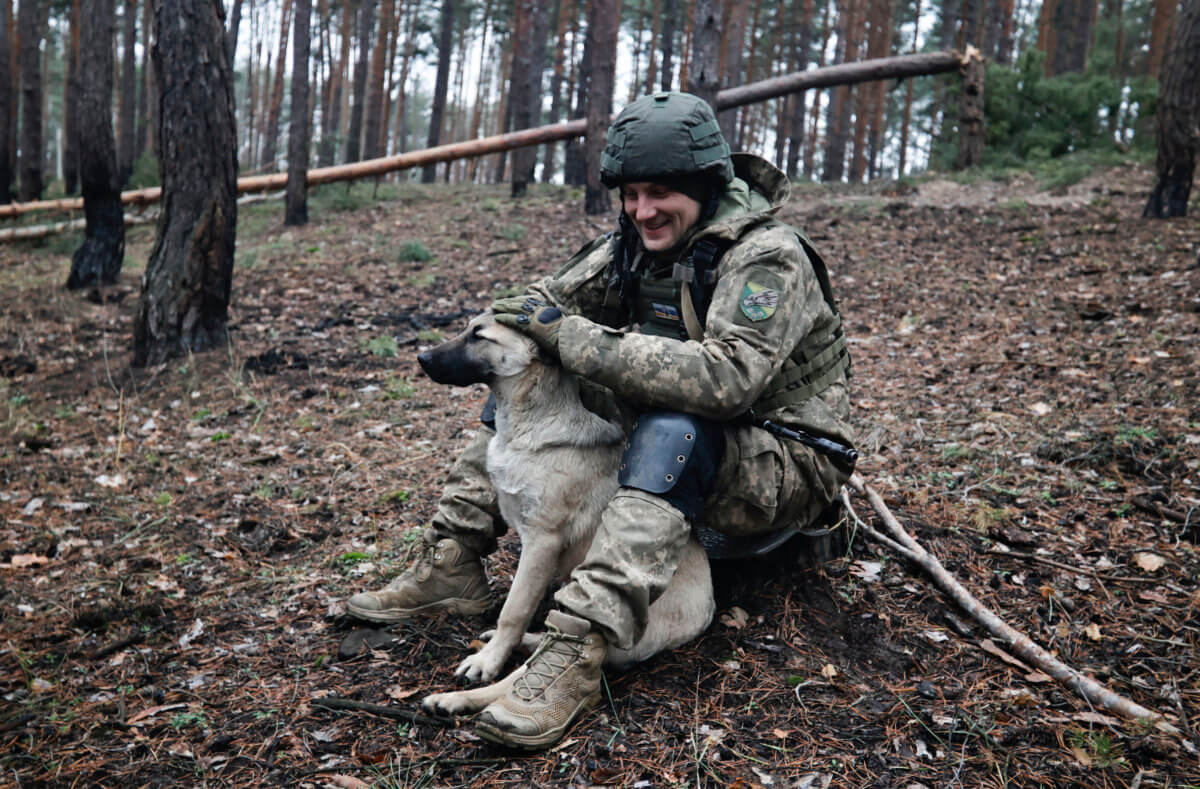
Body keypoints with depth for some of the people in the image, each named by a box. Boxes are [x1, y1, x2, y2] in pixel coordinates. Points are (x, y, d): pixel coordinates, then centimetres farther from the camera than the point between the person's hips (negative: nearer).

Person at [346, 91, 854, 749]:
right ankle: (452, 565, 2)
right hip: (678, 443, 7)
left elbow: (726, 377, -37)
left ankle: (579, 647, -41)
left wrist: (574, 337, -34)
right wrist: (519, 331, -20)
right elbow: (551, 299, 4)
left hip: (784, 466, -7)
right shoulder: (636, 242, 1)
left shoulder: (768, 257, -22)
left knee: (672, 429, -39)